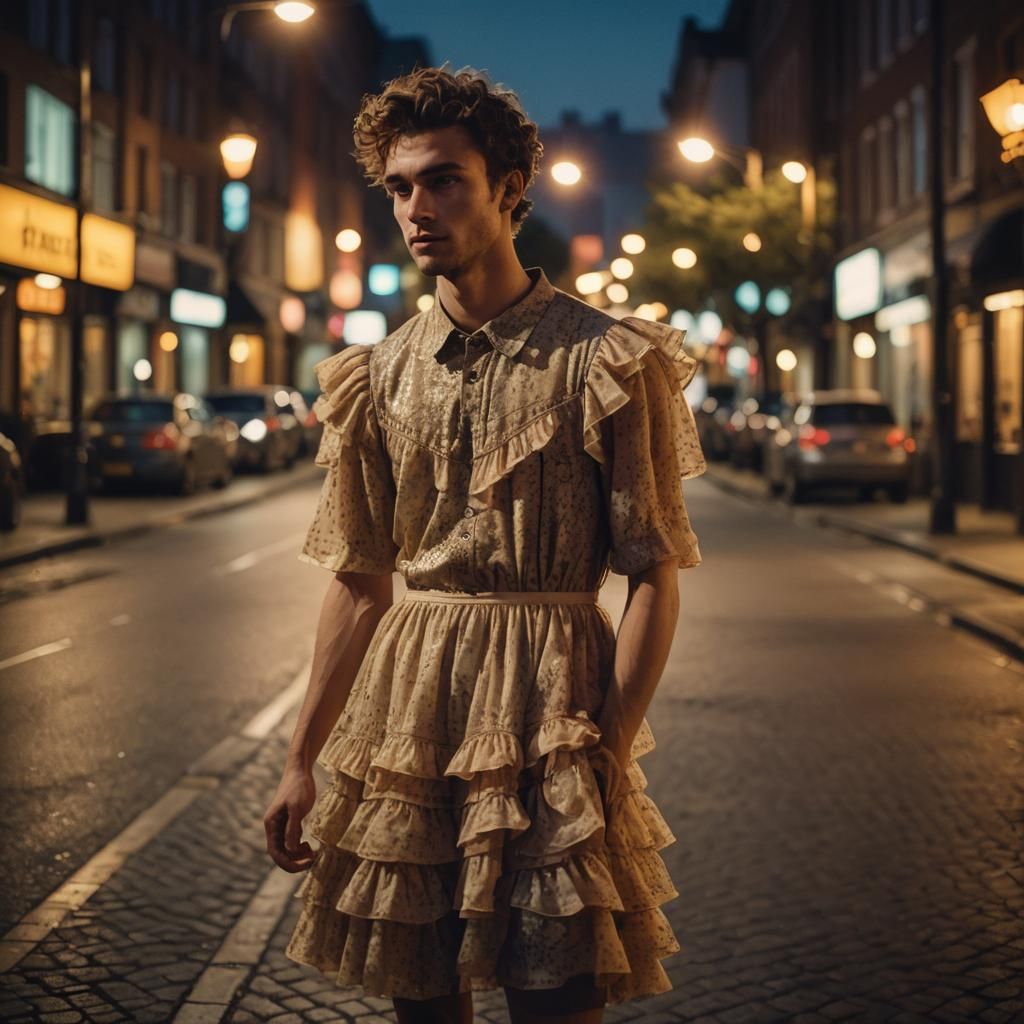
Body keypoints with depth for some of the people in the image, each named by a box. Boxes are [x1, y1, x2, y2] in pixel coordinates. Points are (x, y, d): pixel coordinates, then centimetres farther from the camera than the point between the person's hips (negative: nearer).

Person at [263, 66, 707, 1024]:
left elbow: (653, 578, -7)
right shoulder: (376, 375, 8)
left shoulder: (605, 360, -6)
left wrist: (610, 755, -14)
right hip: (405, 701, 4)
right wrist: (302, 760, 9)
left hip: (549, 704, -4)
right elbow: (358, 582, 11)